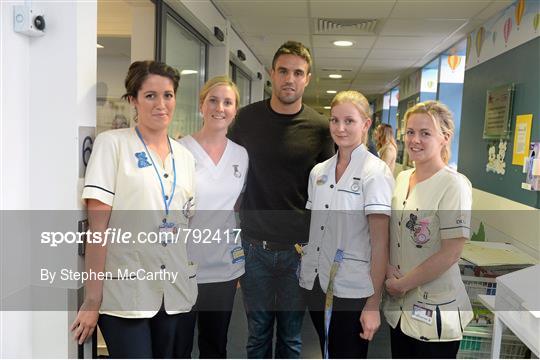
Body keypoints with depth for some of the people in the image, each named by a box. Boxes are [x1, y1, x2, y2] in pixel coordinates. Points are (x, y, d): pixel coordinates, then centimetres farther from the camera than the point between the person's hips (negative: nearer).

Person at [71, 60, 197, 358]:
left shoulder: (185, 156, 11)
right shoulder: (112, 143, -4)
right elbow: (98, 227, -9)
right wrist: (92, 299, -10)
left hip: (178, 294, 5)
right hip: (124, 294, -5)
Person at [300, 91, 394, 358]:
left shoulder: (376, 172, -11)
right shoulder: (318, 171, 6)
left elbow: (380, 243, -14)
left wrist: (373, 304, -15)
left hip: (353, 291, -5)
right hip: (316, 285, 6)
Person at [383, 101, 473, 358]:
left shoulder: (454, 185, -15)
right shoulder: (402, 178, 5)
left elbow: (450, 253, -19)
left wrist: (402, 284, -13)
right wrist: (389, 269, -5)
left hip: (436, 312, -6)